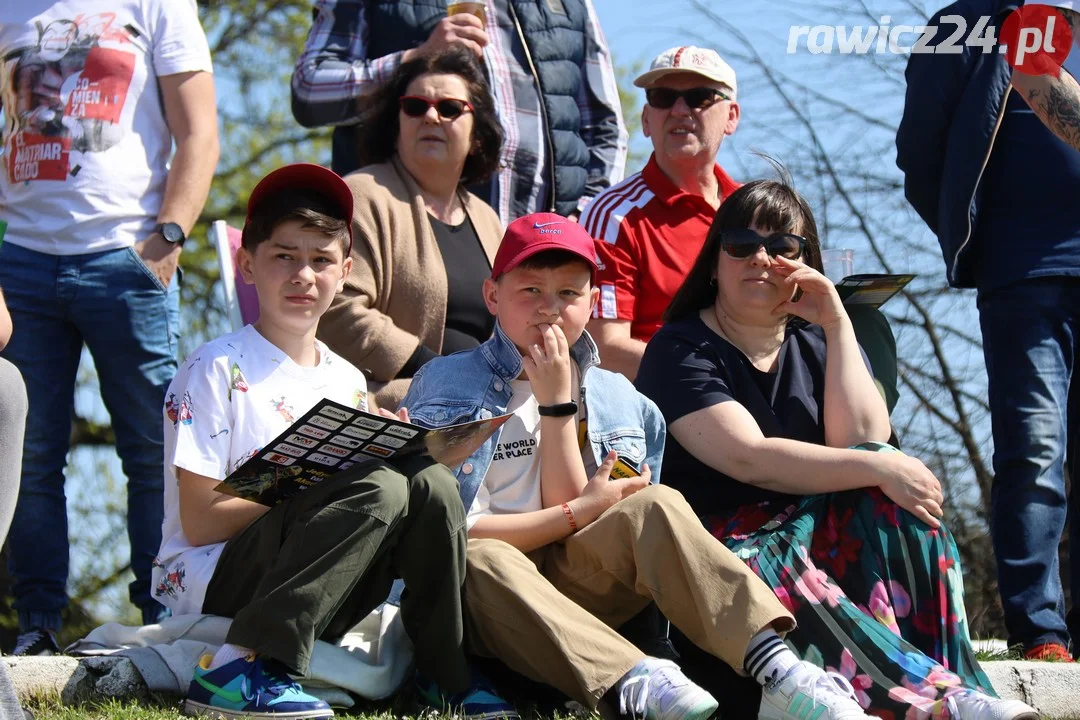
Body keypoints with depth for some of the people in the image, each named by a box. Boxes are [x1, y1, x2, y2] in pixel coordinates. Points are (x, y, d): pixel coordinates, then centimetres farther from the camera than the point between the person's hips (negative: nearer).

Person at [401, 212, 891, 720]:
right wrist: (581, 511, -10)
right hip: (485, 601, -3)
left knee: (656, 506, -24)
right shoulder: (445, 384, 1)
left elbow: (567, 506, -1)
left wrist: (558, 404, -7)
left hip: (568, 587, 3)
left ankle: (775, 672, -43)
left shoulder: (615, 399, 11)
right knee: (481, 559, -38)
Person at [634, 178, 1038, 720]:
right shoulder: (681, 351, -3)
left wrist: (837, 325, -7)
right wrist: (879, 469, -24)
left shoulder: (817, 346, 14)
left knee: (890, 486, -23)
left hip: (823, 543, 5)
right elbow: (749, 460, -19)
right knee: (770, 572, -38)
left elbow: (864, 443, -6)